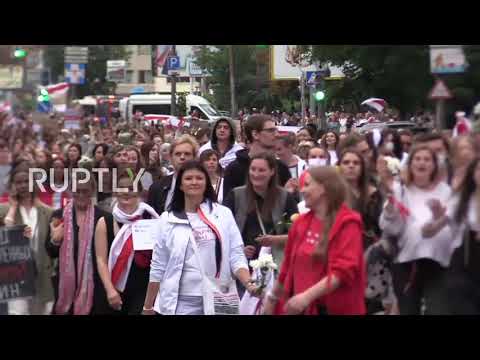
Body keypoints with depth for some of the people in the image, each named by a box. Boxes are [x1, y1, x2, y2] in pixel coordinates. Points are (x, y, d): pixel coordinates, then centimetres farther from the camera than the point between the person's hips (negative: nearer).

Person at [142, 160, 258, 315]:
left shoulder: (223, 214, 3)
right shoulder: (167, 219, 4)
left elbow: (236, 256, 0)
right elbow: (158, 267, 7)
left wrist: (249, 283, -18)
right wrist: (148, 307, 7)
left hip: (217, 300, 0)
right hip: (182, 302, 0)